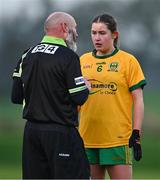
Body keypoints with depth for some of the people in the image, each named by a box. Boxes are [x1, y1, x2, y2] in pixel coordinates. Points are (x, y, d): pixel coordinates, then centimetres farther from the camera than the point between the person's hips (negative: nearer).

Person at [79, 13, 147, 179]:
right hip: (87, 139, 4)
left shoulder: (127, 61, 0)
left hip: (118, 139, -4)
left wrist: (136, 134, -7)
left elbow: (138, 100, -1)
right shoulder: (83, 61, 11)